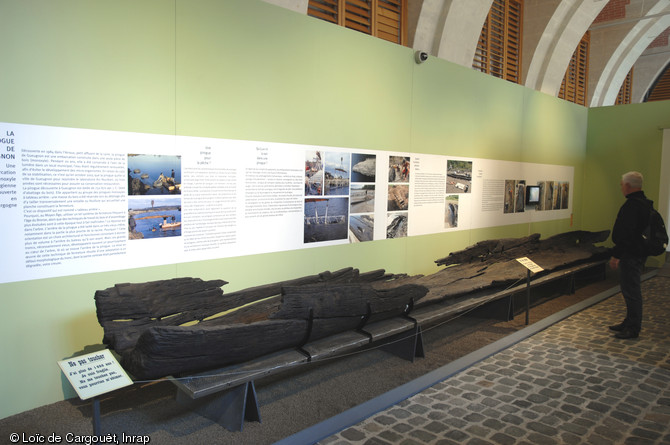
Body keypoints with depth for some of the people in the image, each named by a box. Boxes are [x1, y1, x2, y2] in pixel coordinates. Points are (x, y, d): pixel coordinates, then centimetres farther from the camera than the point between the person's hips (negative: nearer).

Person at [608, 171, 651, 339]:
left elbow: (626, 234, -25)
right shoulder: (645, 203, 13)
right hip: (639, 253, 11)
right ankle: (630, 323, 29)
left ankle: (633, 329, 4)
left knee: (631, 291, -3)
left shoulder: (632, 205, -21)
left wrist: (616, 255, -21)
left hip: (631, 255, -11)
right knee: (631, 290, 19)